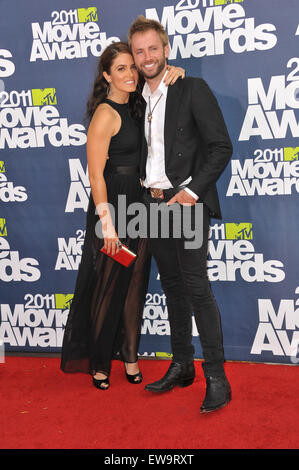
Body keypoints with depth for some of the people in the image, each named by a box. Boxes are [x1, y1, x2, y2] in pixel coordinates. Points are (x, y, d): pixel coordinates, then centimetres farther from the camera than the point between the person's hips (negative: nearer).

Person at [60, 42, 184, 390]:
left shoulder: (135, 104, 9)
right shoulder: (105, 114, -13)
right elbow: (95, 173, -16)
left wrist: (173, 71, 1)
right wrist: (107, 224, -18)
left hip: (140, 203, 7)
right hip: (113, 205, -7)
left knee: (135, 283, 13)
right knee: (108, 286, 3)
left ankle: (129, 355, 27)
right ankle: (99, 363, 19)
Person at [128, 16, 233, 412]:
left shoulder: (193, 90, -4)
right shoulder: (140, 98, 15)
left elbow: (221, 147, -9)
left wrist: (192, 192, -15)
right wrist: (148, 189, 6)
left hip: (187, 201, -6)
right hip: (154, 202, 6)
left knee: (196, 286, -9)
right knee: (172, 286, 11)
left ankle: (216, 376, -1)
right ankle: (181, 365, 22)